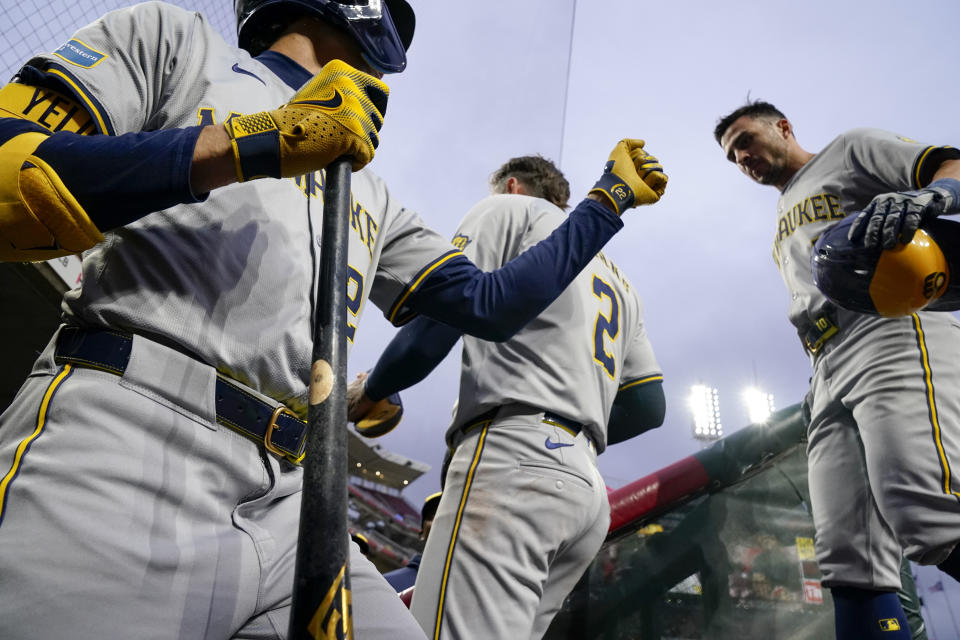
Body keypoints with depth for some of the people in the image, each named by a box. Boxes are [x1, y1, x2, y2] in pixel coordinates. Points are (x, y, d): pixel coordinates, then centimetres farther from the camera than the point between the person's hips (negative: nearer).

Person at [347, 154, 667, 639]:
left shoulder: (510, 208, 13)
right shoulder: (618, 283, 32)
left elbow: (440, 315, -3)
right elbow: (647, 407, 23)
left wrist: (368, 392, 10)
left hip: (512, 459, -8)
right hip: (589, 491, 8)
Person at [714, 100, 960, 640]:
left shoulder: (849, 150, 18)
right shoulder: (783, 230, 36)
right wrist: (821, 387, 17)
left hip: (892, 336, -7)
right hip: (829, 375, 7)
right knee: (849, 558, -5)